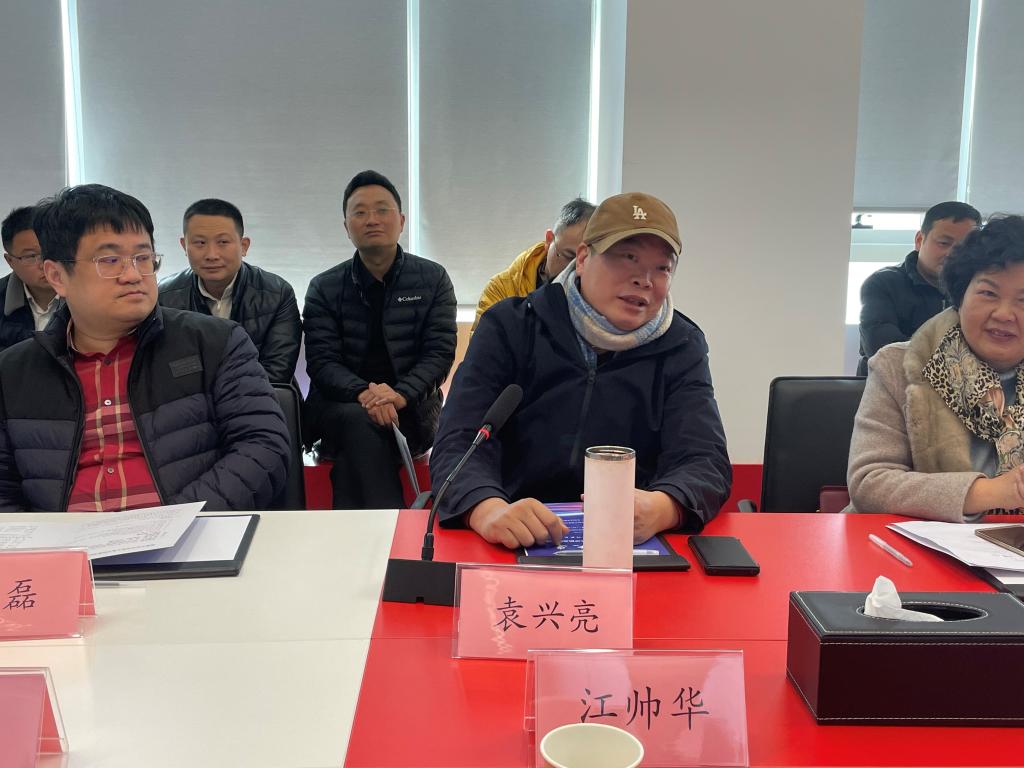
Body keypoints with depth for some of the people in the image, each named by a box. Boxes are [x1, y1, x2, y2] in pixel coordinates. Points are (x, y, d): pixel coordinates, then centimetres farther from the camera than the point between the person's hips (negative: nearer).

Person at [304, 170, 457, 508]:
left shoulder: (433, 279, 6)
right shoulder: (324, 288, 7)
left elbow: (440, 352, -2)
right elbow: (321, 361, -2)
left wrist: (400, 394, -23)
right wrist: (363, 393, -25)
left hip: (411, 408, -1)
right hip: (340, 406, 1)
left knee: (358, 437, -34)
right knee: (360, 421, -35)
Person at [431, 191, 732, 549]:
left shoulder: (681, 348, 4)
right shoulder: (509, 327, -1)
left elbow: (706, 462, -7)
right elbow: (458, 444, -10)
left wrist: (660, 508, -31)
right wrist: (488, 508, -33)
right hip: (515, 546, -1)